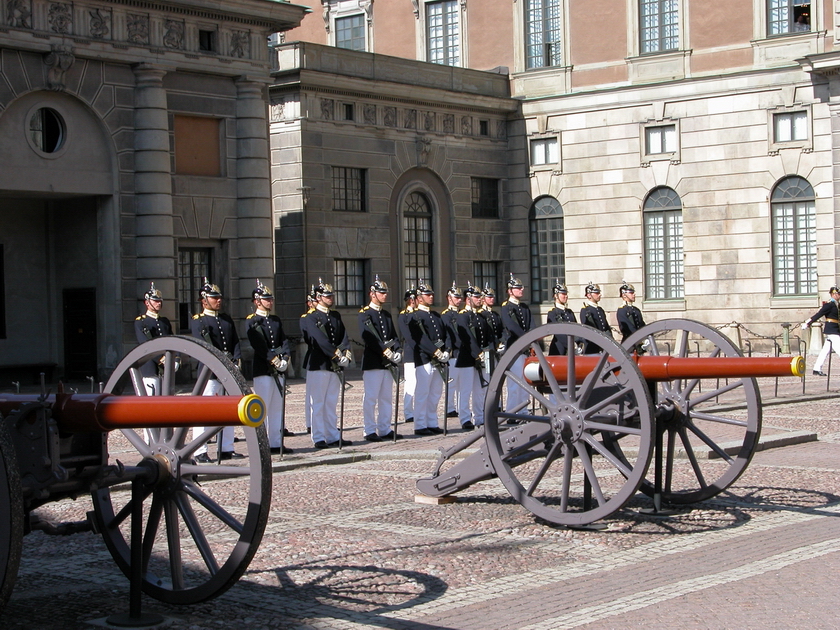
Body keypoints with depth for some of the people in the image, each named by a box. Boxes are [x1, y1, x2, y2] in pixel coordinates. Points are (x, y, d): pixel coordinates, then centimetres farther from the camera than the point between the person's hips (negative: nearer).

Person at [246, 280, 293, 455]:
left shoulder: (276, 320, 17)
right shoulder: (252, 321, -4)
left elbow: (284, 340, 10)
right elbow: (258, 345, -14)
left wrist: (285, 358, -7)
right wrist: (272, 359, -21)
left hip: (278, 369, 7)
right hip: (262, 369, -7)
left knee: (278, 407, 8)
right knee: (262, 408, -5)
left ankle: (276, 443, 13)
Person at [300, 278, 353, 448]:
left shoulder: (336, 316, 16)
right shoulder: (310, 318, -5)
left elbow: (344, 336, 7)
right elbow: (319, 339, -16)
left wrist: (345, 351, -12)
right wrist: (336, 354, -23)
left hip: (334, 366, 6)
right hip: (318, 365, -6)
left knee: (331, 404, 10)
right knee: (317, 404, -2)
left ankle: (333, 436, 14)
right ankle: (319, 438, 1)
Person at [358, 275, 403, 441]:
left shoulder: (387, 314, 18)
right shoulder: (365, 314, -5)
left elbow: (393, 336, 14)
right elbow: (368, 337, -17)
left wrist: (397, 351, -5)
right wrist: (386, 352, -22)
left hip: (387, 363, 7)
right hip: (372, 362, -7)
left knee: (386, 398, 10)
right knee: (371, 398, -3)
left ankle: (385, 429, 15)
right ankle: (370, 431, 1)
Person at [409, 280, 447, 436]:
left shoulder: (436, 316, 19)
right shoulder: (416, 317, -6)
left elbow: (444, 335, 15)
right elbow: (421, 339, -16)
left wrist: (445, 353, -1)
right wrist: (436, 352, -22)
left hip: (438, 361, 8)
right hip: (424, 360, -8)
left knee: (435, 393, 11)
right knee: (422, 393, -4)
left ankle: (432, 424, 18)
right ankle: (420, 426, -1)